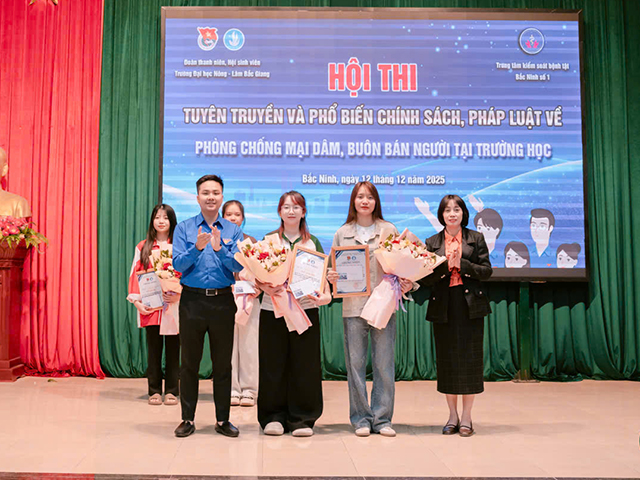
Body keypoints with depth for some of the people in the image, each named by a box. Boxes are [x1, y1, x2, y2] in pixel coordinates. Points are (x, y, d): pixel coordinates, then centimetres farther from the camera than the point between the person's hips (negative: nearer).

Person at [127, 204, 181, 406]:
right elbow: (135, 275, 6)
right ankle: (154, 391, 12)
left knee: (172, 348, 3)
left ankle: (171, 391, 10)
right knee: (153, 349, 5)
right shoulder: (143, 247, 10)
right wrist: (136, 300, -6)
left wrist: (179, 295, -16)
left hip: (174, 305, -1)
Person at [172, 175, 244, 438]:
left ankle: (223, 419, 18)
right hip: (192, 300, -1)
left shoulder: (233, 230, 6)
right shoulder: (184, 228, 4)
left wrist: (219, 248, -21)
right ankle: (188, 419, 17)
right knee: (189, 362, 6)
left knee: (223, 363, 7)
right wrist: (197, 248, -22)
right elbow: (178, 264, -6)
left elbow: (238, 266, -6)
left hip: (223, 301, 1)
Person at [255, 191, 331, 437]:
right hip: (273, 310, 0)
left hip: (305, 309, 1)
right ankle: (274, 417, 16)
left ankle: (302, 419, 12)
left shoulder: (313, 242, 11)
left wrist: (326, 295, -12)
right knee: (274, 365, 3)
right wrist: (264, 287, -16)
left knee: (304, 366, 2)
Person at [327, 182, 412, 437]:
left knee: (384, 364, 2)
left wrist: (407, 283, -11)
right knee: (355, 363, 4)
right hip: (353, 306, 1)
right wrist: (331, 277, -7)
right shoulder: (342, 233, 11)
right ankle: (360, 419, 16)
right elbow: (334, 268, 14)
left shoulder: (389, 230, 7)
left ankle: (382, 418, 14)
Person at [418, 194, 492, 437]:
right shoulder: (432, 242, 8)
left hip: (470, 305, -1)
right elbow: (425, 278, 1)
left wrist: (461, 264, -14)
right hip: (443, 307, 1)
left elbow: (486, 271, -1)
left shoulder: (476, 239, 5)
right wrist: (446, 265, -14)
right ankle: (452, 415, 17)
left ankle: (466, 417, 10)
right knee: (447, 359, 5)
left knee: (469, 357, 0)